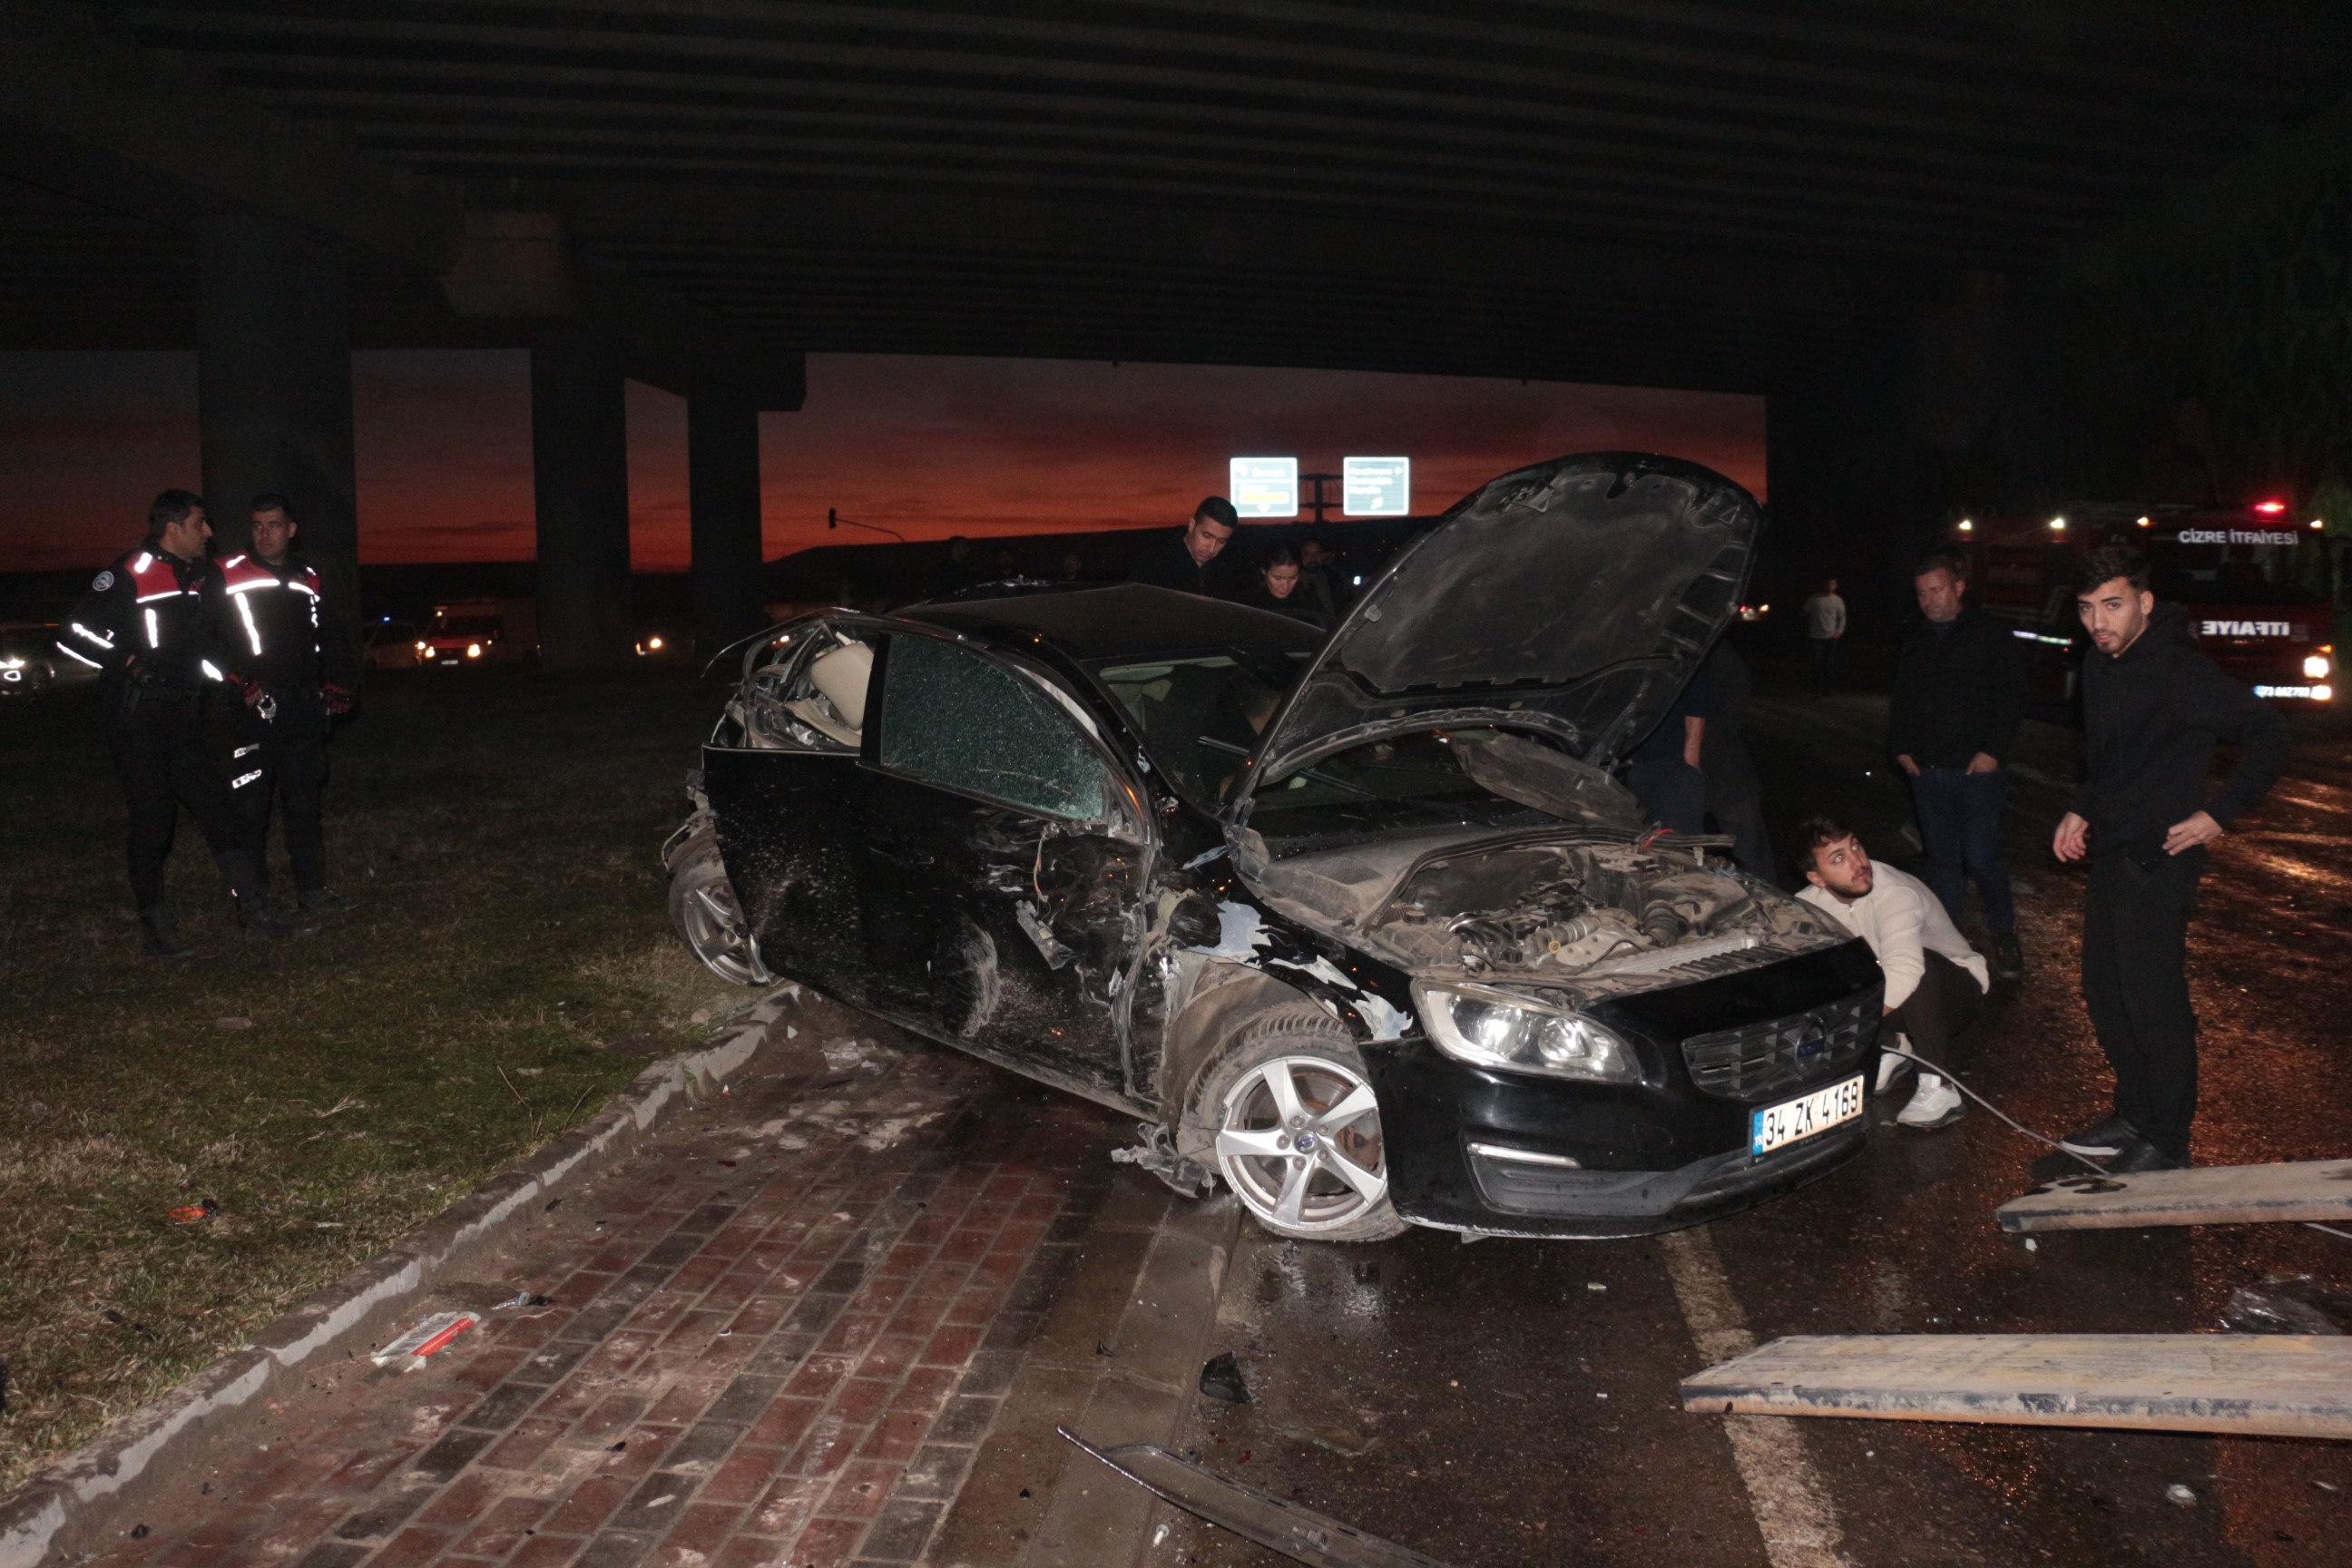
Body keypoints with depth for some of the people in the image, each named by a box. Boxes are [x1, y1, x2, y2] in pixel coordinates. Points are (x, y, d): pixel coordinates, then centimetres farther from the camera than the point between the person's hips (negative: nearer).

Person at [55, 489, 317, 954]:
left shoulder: (202, 576, 15)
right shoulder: (130, 572, -9)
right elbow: (75, 633, -12)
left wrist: (238, 681, 18)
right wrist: (127, 660, -19)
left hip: (179, 715, 7)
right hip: (134, 714, -7)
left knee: (221, 811, 3)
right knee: (152, 819, -3)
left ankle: (258, 916, 5)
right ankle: (156, 928, 8)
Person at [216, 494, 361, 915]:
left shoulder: (309, 581, 14)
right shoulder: (228, 576, 0)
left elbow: (328, 641, 24)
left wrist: (337, 688, 16)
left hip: (303, 708, 4)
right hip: (251, 710, -4)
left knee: (304, 801, 10)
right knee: (250, 805, -2)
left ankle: (312, 887, 17)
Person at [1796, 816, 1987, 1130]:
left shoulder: (1895, 893, -31)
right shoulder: (1810, 903, -12)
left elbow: (1905, 970, -45)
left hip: (1954, 988, -5)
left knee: (1917, 967, -38)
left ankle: (1939, 1090, -29)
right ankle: (1889, 1047, 3)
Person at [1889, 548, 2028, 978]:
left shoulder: (1990, 636, -3)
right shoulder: (1915, 642, 12)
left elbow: (2012, 697, -5)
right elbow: (1900, 701, 20)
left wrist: (1993, 751, -11)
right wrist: (1900, 747, 9)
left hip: (1975, 770, -5)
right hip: (1926, 769, 5)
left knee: (1980, 857, -6)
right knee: (1941, 857, 10)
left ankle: (2004, 933, 14)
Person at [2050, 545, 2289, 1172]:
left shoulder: (2175, 668, -18)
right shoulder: (2102, 664, 8)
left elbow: (2266, 731, -20)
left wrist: (2220, 812, -19)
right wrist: (2081, 810, 13)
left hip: (2158, 857, -9)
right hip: (2111, 850, 9)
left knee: (2152, 997, -3)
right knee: (2104, 991, 14)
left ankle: (2167, 1142, 9)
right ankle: (2135, 1116, 28)